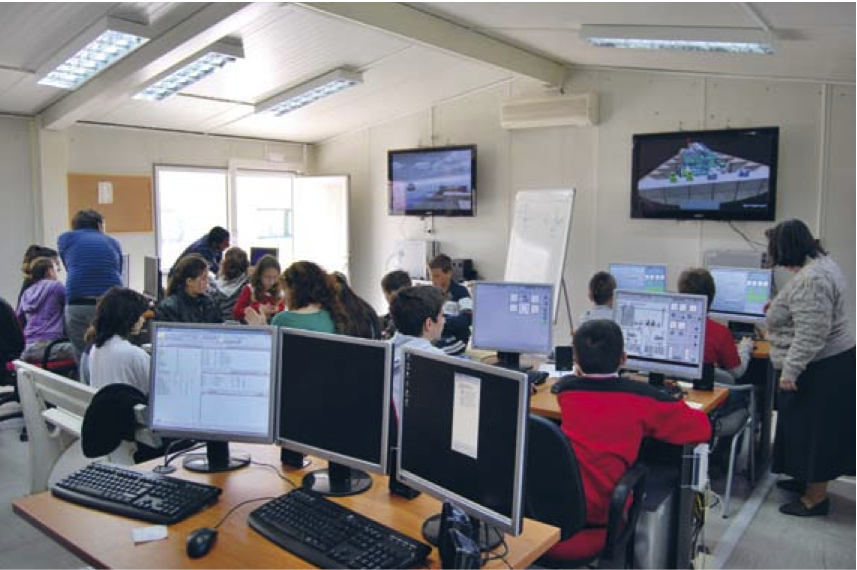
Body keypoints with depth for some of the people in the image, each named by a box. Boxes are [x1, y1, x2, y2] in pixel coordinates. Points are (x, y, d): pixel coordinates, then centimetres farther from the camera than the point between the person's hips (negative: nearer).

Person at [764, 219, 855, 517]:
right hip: (827, 365, 10)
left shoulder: (810, 279, -26)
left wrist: (790, 371, -27)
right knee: (807, 426, 20)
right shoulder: (821, 261, 8)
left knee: (814, 429, 1)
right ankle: (808, 478, 34)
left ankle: (816, 496, 13)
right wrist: (780, 306, 33)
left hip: (820, 370, -10)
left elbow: (811, 335, -30)